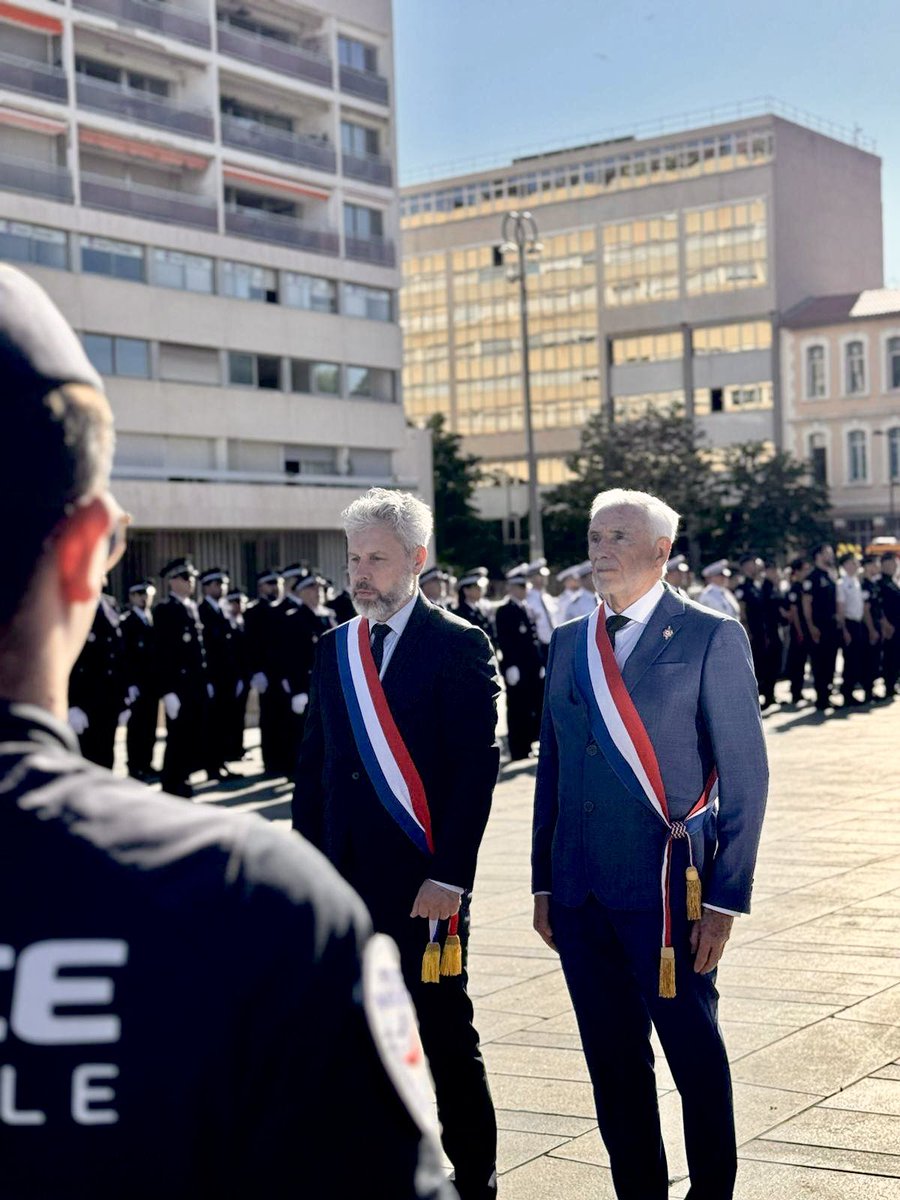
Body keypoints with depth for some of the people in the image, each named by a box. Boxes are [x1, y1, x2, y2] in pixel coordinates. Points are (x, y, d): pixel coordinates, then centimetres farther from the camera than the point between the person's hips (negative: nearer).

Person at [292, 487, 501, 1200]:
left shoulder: (460, 647, -6)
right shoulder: (335, 649, 12)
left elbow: (478, 767, -11)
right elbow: (314, 765, 14)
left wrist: (449, 875, -16)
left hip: (422, 886, -5)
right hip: (345, 885, 5)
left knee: (445, 1039, 4)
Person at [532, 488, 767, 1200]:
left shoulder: (712, 637, -4)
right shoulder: (568, 643, 12)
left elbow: (745, 775, -6)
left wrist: (724, 896, -11)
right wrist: (545, 882, 11)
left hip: (667, 891, -5)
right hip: (582, 894, 5)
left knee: (696, 1057, 6)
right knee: (612, 1062, 12)